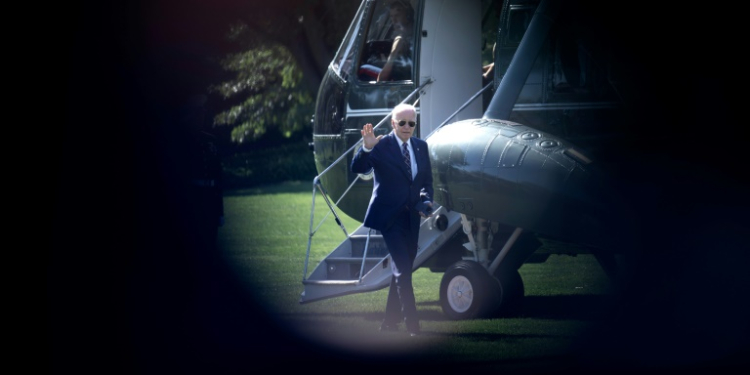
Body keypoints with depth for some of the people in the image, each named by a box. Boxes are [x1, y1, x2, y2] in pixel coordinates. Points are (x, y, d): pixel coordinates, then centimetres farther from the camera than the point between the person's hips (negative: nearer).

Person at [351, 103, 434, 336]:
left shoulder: (421, 147, 9)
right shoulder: (381, 146, -9)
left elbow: (427, 180, 16)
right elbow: (358, 168, -20)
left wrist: (426, 200, -4)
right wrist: (366, 148, -38)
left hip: (411, 218, 6)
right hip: (390, 218, -6)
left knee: (402, 271, 12)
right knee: (402, 271, -13)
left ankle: (390, 322, 23)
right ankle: (412, 326, -14)